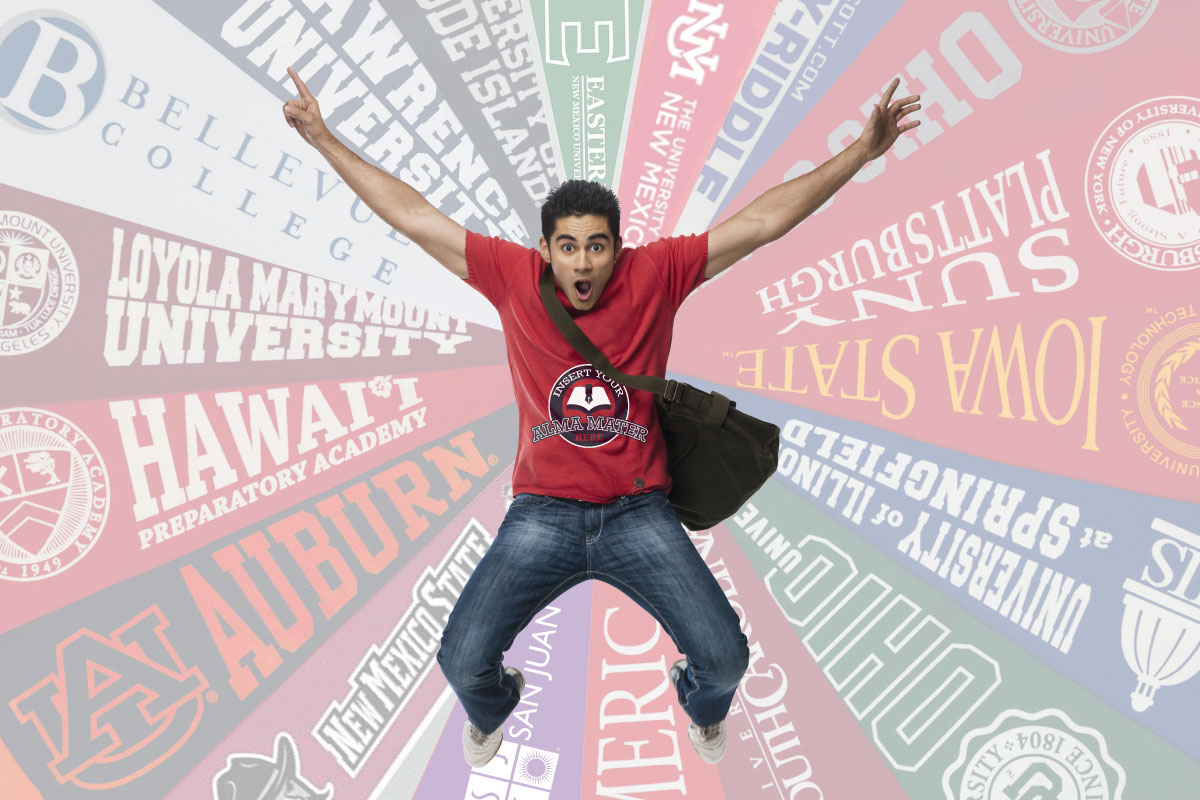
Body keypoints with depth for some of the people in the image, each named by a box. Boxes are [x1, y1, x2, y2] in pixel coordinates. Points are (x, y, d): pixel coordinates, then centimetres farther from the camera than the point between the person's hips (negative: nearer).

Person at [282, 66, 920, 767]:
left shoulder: (656, 274, -3)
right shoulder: (514, 276, -2)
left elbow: (763, 221, -3)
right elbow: (414, 216, 3)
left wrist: (863, 151, -5)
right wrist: (325, 141, 5)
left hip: (640, 512, 0)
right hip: (543, 513, 1)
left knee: (725, 658, -7)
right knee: (462, 662, -8)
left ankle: (701, 705, 37)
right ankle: (494, 709, 35)